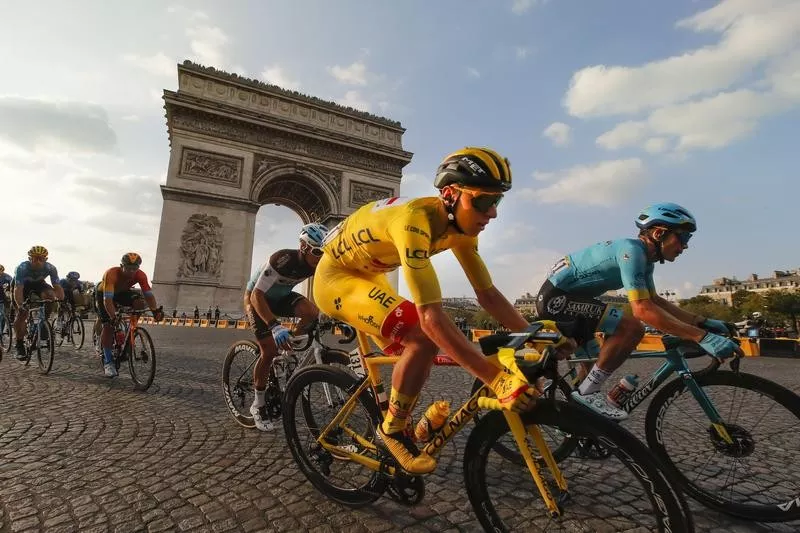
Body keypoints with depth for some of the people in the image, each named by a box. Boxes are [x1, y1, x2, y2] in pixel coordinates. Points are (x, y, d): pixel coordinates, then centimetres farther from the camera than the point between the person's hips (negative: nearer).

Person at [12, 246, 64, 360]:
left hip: (38, 283, 2)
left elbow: (57, 287, -29)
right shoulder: (22, 268, -34)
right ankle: (20, 345, 1)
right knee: (22, 314, -11)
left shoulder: (50, 268, -29)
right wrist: (20, 305, -52)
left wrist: (62, 301, -45)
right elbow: (18, 289, -38)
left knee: (50, 295, -31)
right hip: (22, 285, -1)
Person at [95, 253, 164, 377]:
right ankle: (108, 362, -5)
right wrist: (113, 317, -57)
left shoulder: (140, 275, -29)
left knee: (140, 303, -26)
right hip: (104, 293, -3)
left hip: (122, 292, 3)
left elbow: (149, 295, -32)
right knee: (108, 325, -15)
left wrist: (155, 310, -48)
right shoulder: (111, 274, -39)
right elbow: (108, 299, -45)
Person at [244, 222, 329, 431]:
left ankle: (290, 339, 5)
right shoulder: (283, 260, -35)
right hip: (257, 298, -4)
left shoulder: (319, 264, -19)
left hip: (281, 296, 5)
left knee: (313, 312, -24)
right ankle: (258, 405, 6)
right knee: (270, 350, -13)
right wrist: (274, 326, -48)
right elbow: (257, 296, -36)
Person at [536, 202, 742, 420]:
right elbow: (643, 310, -28)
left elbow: (655, 301, 19)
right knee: (632, 328, -22)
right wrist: (703, 337, -26)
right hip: (556, 297, -11)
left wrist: (702, 321, 10)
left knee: (594, 365, 21)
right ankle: (588, 392, -12)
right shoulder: (631, 250, -20)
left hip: (564, 298, 11)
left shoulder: (645, 258, 11)